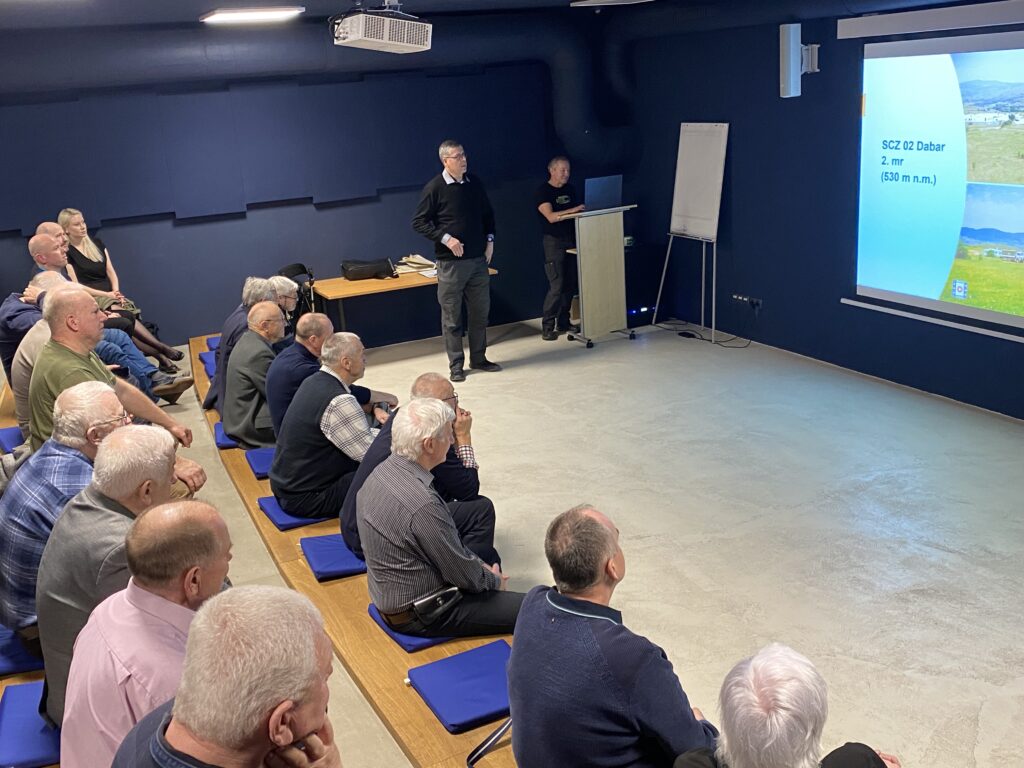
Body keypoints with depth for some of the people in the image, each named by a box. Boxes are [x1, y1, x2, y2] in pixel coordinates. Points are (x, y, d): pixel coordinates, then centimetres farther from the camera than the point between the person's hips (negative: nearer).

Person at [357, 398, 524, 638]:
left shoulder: (383, 471, -3)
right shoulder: (421, 504, -32)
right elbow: (465, 576, -19)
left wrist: (480, 565, 10)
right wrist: (494, 580, 1)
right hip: (421, 614, -10)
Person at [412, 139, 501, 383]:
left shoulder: (474, 184, 7)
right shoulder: (435, 187, -9)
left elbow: (487, 214, 21)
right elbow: (419, 221, -8)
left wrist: (489, 239, 8)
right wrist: (445, 239, -16)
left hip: (478, 260, 5)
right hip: (451, 262, -5)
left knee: (480, 312, 12)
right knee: (452, 316, 2)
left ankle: (478, 358, 26)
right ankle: (456, 365, 11)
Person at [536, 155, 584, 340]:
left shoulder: (570, 189, 14)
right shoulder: (543, 191, -6)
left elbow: (578, 211, 22)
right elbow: (551, 216, -20)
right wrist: (573, 210, -27)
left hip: (572, 240, 7)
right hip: (554, 242, -7)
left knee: (570, 285, 7)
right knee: (556, 286, -11)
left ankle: (563, 323, 18)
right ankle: (547, 327, -4)